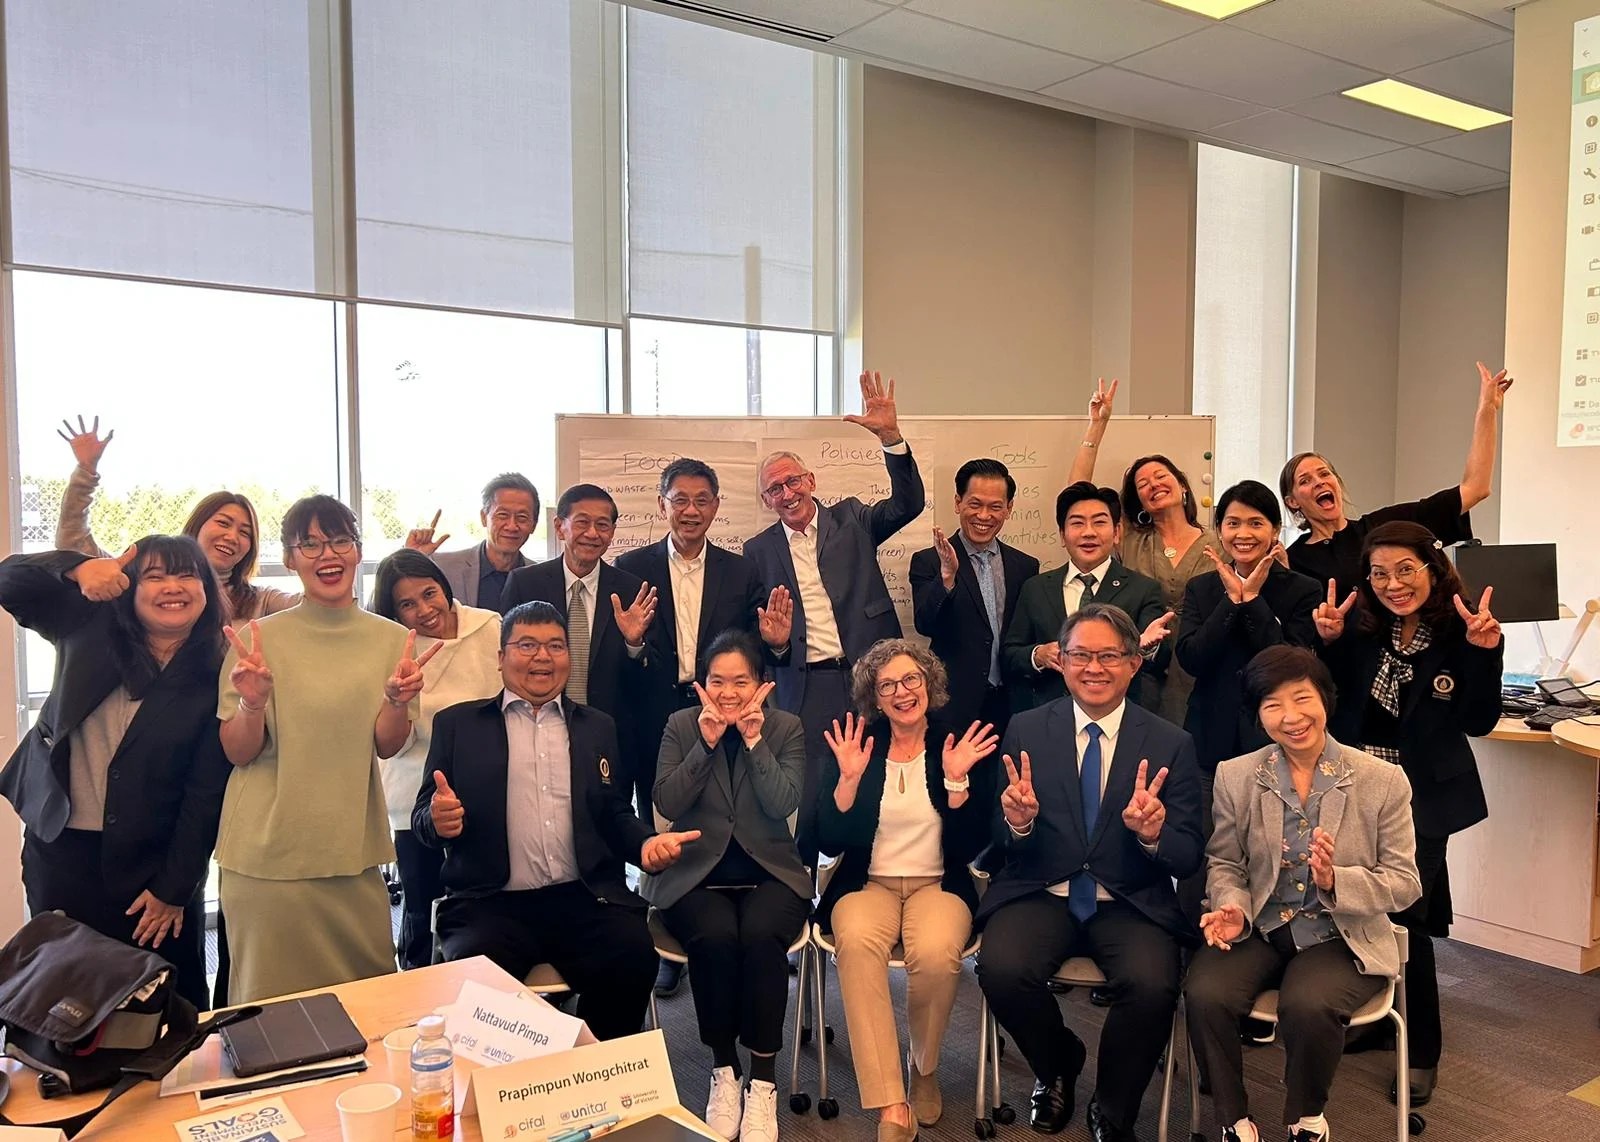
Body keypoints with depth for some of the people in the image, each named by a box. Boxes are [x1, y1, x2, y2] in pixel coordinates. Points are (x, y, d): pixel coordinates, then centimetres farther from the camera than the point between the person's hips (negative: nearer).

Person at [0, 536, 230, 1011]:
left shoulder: (215, 680, -7)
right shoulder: (91, 626, 0)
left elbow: (206, 795, -7)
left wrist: (173, 888, -7)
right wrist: (78, 568, -27)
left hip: (155, 863, -2)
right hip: (60, 848, 2)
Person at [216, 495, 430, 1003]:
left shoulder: (391, 639, 2)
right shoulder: (260, 638, -4)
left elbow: (387, 745, 0)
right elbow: (238, 753, -2)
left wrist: (397, 699, -19)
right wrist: (252, 704, -22)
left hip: (353, 849, 2)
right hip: (268, 851, -2)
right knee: (272, 1001, 9)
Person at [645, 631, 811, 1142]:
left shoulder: (786, 727, 5)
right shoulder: (681, 725, 6)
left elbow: (783, 804, -9)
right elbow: (667, 804, -6)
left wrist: (754, 740, -15)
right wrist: (707, 742, -13)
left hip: (769, 872, 0)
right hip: (697, 874, 0)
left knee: (761, 934, -32)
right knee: (715, 936, -32)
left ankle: (763, 1081, -18)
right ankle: (723, 1073, -11)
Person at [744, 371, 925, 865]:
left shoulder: (851, 520, 10)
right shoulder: (759, 550, 11)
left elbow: (909, 504, -5)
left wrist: (890, 435, -18)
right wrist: (772, 641, -12)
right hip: (804, 690, 0)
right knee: (807, 805, -4)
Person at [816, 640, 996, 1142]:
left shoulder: (960, 748, 3)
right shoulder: (855, 746, 5)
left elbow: (969, 847, -2)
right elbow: (829, 842, 0)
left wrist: (956, 780, -14)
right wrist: (849, 778, -13)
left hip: (938, 885, 0)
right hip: (866, 884, 0)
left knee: (936, 953, -33)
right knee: (857, 943, -35)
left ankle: (925, 1068, -1)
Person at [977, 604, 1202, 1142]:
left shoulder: (1171, 744, 1)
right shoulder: (1026, 730, 3)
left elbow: (1188, 860, -1)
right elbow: (1003, 847, 3)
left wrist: (1152, 834, -24)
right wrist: (1017, 823, -21)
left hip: (1130, 904, 0)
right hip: (1042, 895, 1)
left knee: (1153, 985, -29)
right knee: (1001, 969, -28)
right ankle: (1057, 1064, 9)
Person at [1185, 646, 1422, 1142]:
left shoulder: (1383, 780, -4)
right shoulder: (1234, 776, 1)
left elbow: (1404, 882, -2)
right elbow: (1224, 863, 7)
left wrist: (1336, 881, -21)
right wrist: (1232, 908, -15)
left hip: (1342, 938, -1)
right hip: (1260, 931, 2)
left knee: (1307, 1005, -33)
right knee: (1204, 994, -28)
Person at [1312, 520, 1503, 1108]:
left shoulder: (1459, 631, -9)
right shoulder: (1358, 627, -4)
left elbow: (1478, 722, -9)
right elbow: (1327, 704, -1)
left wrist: (1484, 651, -22)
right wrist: (1328, 642, -15)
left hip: (1421, 799, -3)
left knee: (1405, 919, -6)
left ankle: (1422, 1052, 14)